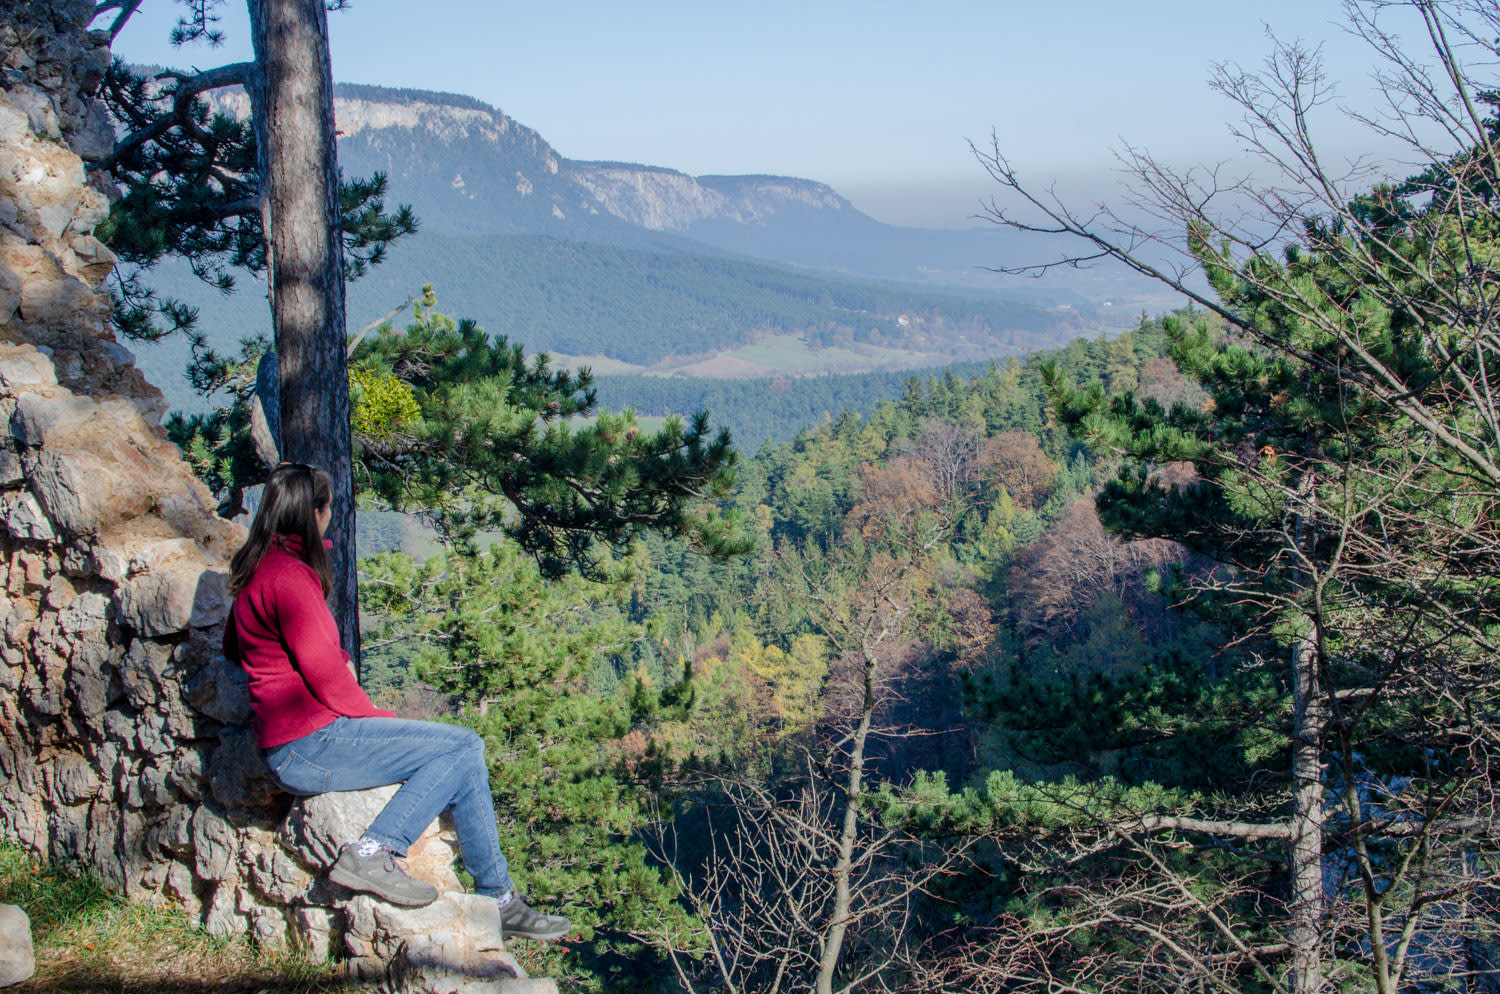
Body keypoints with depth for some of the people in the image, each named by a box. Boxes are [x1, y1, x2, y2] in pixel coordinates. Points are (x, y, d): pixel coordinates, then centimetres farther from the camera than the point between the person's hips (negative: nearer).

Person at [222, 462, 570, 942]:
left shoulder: (258, 570, 15)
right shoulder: (290, 576, -16)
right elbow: (326, 679, -18)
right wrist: (380, 718, 0)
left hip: (289, 749, 10)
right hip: (310, 745, -10)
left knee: (459, 752, 7)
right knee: (464, 746, -11)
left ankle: (497, 901, 4)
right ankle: (373, 851, -17)